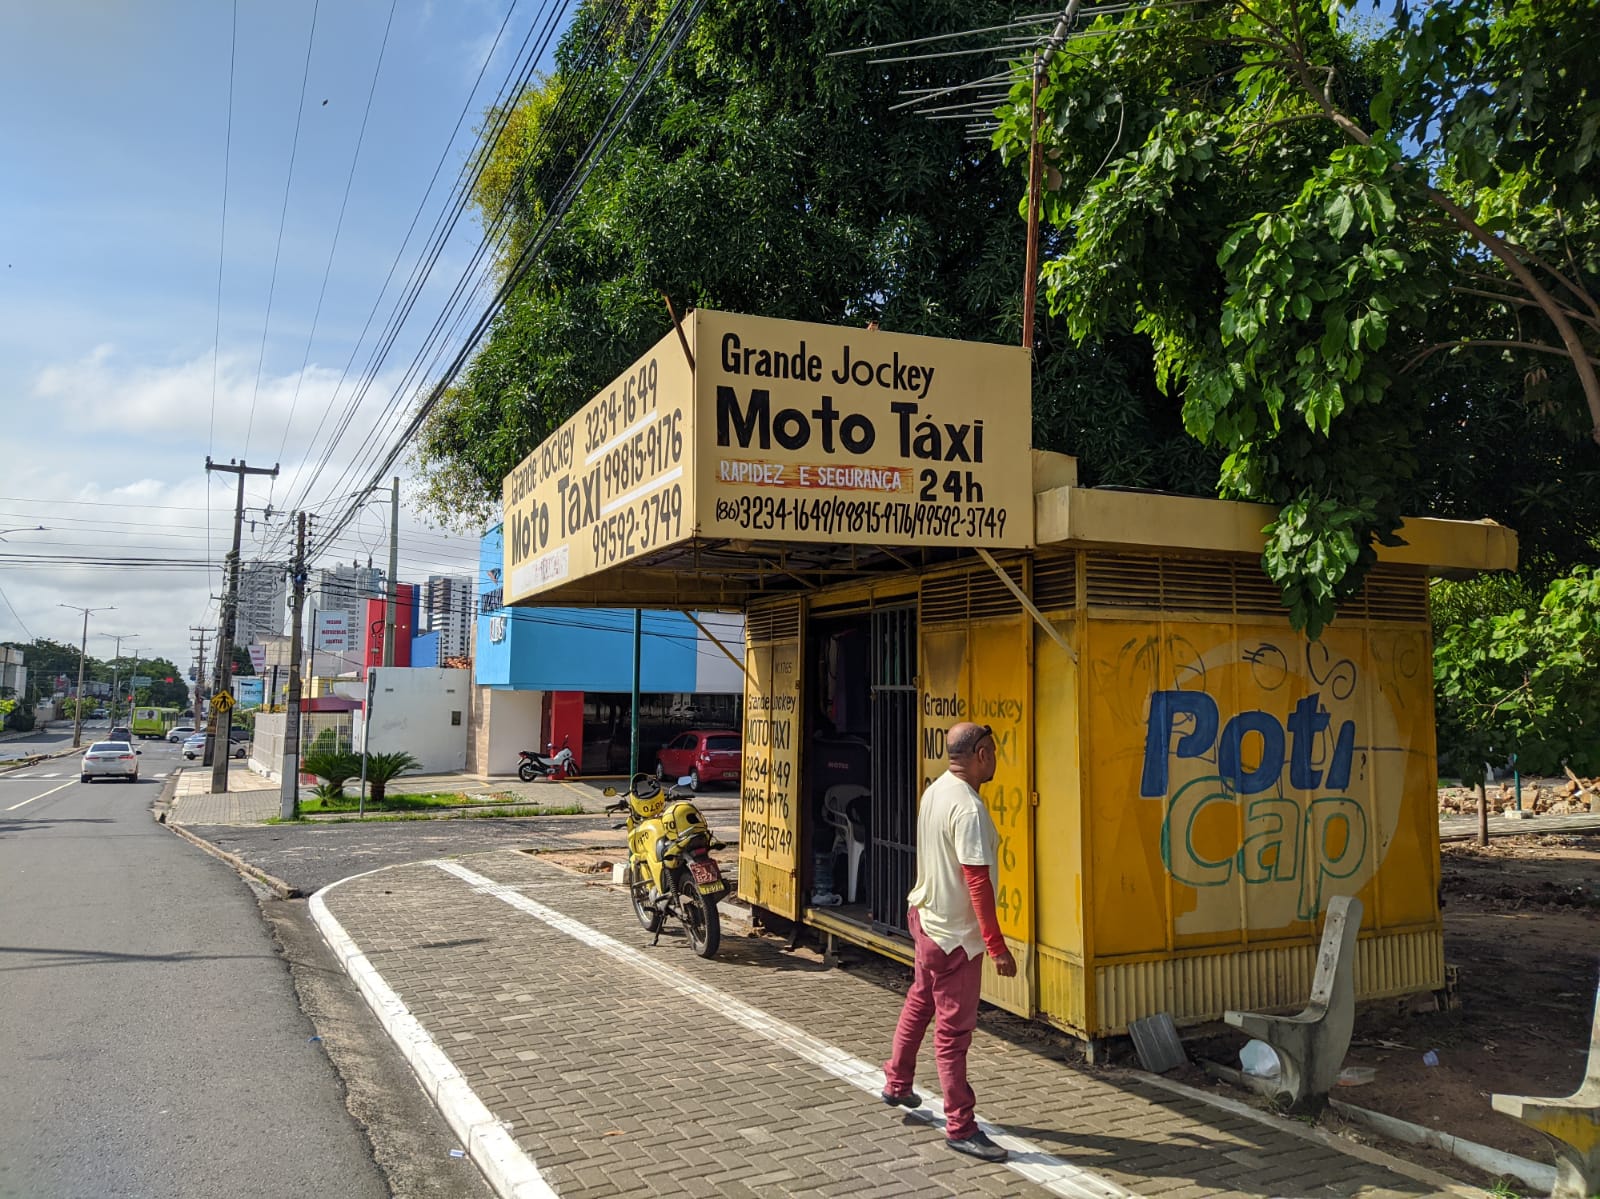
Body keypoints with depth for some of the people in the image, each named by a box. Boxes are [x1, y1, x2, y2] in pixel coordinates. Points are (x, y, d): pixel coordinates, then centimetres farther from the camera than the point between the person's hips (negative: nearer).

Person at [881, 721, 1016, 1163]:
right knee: (954, 1028, 0)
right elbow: (977, 882, -27)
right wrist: (997, 946, -23)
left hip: (924, 915, 10)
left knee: (920, 1002, 25)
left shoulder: (934, 792, 3)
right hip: (954, 932, -10)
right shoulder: (968, 809, -26)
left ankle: (897, 1084, 41)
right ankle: (961, 1128, 11)